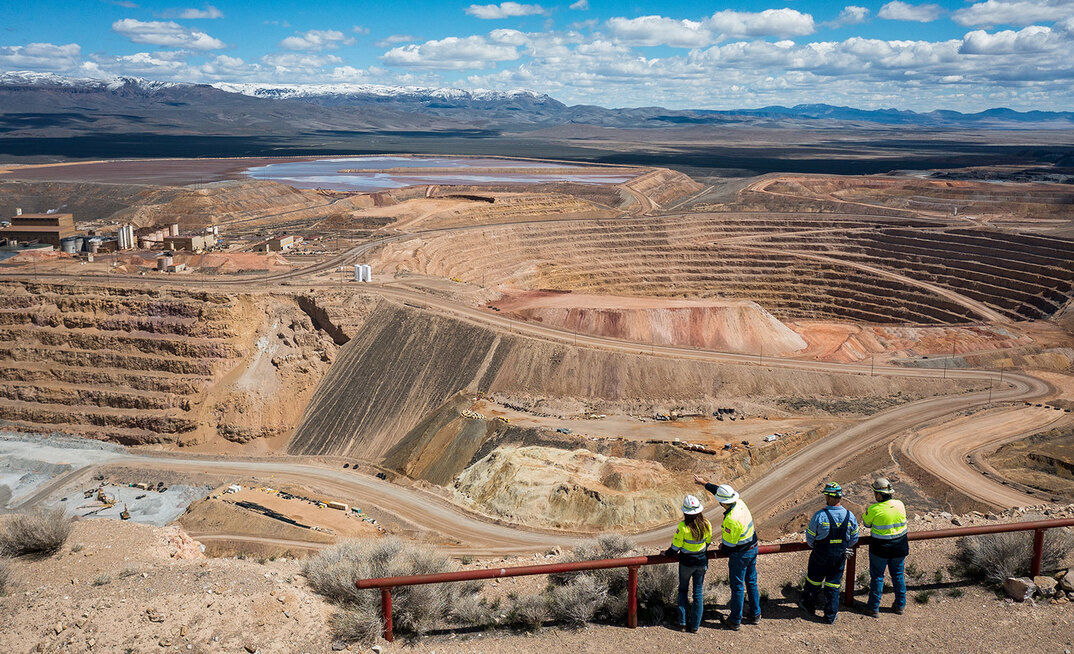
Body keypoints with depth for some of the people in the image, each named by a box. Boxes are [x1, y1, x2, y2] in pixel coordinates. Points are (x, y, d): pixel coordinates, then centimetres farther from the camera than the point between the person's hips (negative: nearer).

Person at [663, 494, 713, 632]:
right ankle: (695, 626, 18)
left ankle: (682, 623, 18)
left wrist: (667, 553, 6)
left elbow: (676, 546, -13)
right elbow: (708, 542, 7)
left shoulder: (683, 527, -23)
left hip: (686, 562, -3)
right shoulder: (706, 525, -10)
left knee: (683, 590, 16)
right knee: (698, 592, 12)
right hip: (702, 562, 3)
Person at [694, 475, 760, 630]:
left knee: (737, 587, 6)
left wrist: (722, 546, 1)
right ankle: (755, 614, 34)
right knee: (751, 582, 21)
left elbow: (729, 544, -21)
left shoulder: (731, 520, -31)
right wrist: (704, 483, 16)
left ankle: (735, 620, 19)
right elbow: (718, 490, 7)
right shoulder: (740, 503, -8)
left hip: (739, 555, -8)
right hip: (752, 548, 8)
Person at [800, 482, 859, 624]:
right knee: (833, 585, 15)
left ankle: (809, 606, 37)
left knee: (814, 581, 19)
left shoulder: (819, 516, -22)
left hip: (820, 557, -3)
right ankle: (830, 615, 21)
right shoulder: (850, 516, -10)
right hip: (840, 558, 3)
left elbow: (810, 538, -10)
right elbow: (854, 539, 3)